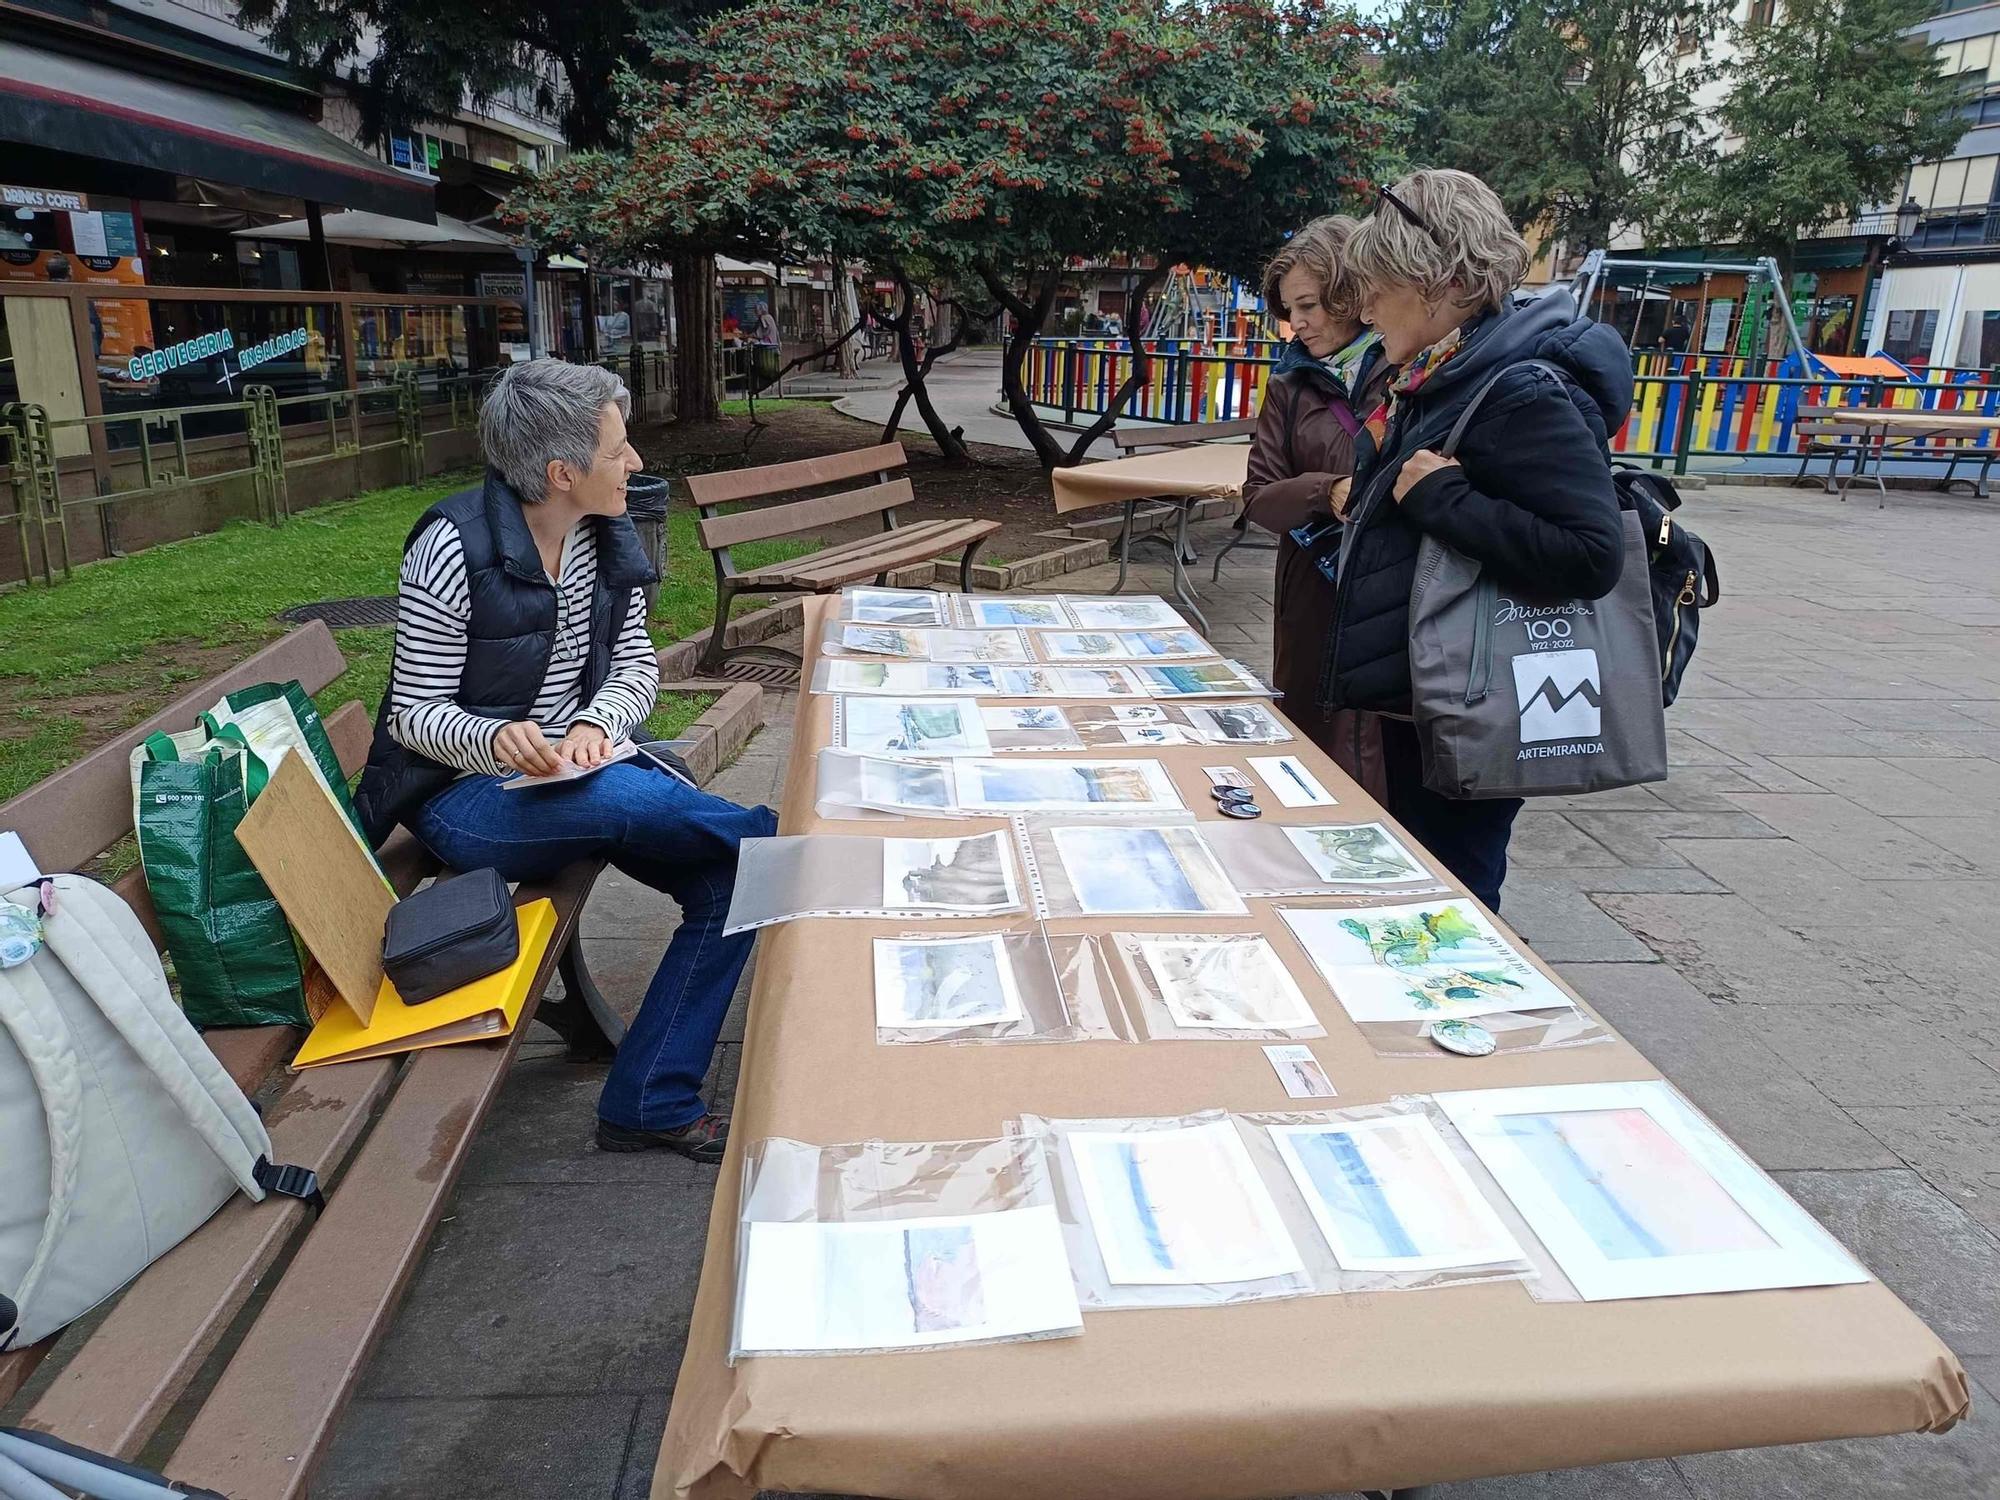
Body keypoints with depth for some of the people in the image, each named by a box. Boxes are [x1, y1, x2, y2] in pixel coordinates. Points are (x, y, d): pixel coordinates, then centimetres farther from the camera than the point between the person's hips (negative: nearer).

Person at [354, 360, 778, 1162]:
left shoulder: (608, 538, 1)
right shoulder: (453, 549, -16)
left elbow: (637, 664, 5)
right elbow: (415, 714, -12)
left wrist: (596, 721, -18)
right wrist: (495, 741, -33)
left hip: (579, 767, 6)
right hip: (464, 795, -5)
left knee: (727, 880, -15)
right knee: (631, 798, -36)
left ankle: (648, 1103, -6)